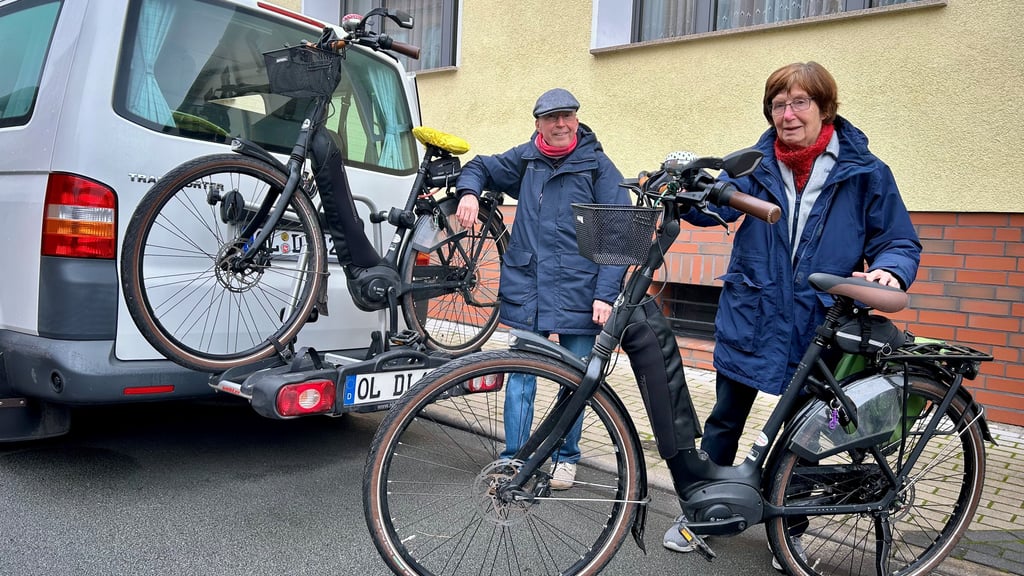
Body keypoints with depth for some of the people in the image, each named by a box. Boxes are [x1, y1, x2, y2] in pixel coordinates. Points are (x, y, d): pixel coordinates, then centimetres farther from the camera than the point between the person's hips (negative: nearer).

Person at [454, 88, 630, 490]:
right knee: (521, 374, 2)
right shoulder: (525, 159, 8)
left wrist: (605, 295, -13)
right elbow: (481, 167, 25)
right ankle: (514, 460, 15)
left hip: (578, 291, -2)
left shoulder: (598, 166, -1)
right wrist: (469, 192, 1)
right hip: (527, 287, 2)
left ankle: (566, 457, 28)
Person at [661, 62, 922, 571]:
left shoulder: (865, 173, -4)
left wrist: (889, 271, -23)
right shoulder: (757, 164, 1)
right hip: (749, 320, 1)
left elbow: (901, 243, -1)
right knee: (725, 420, 11)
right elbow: (716, 203, -14)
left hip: (817, 329, -1)